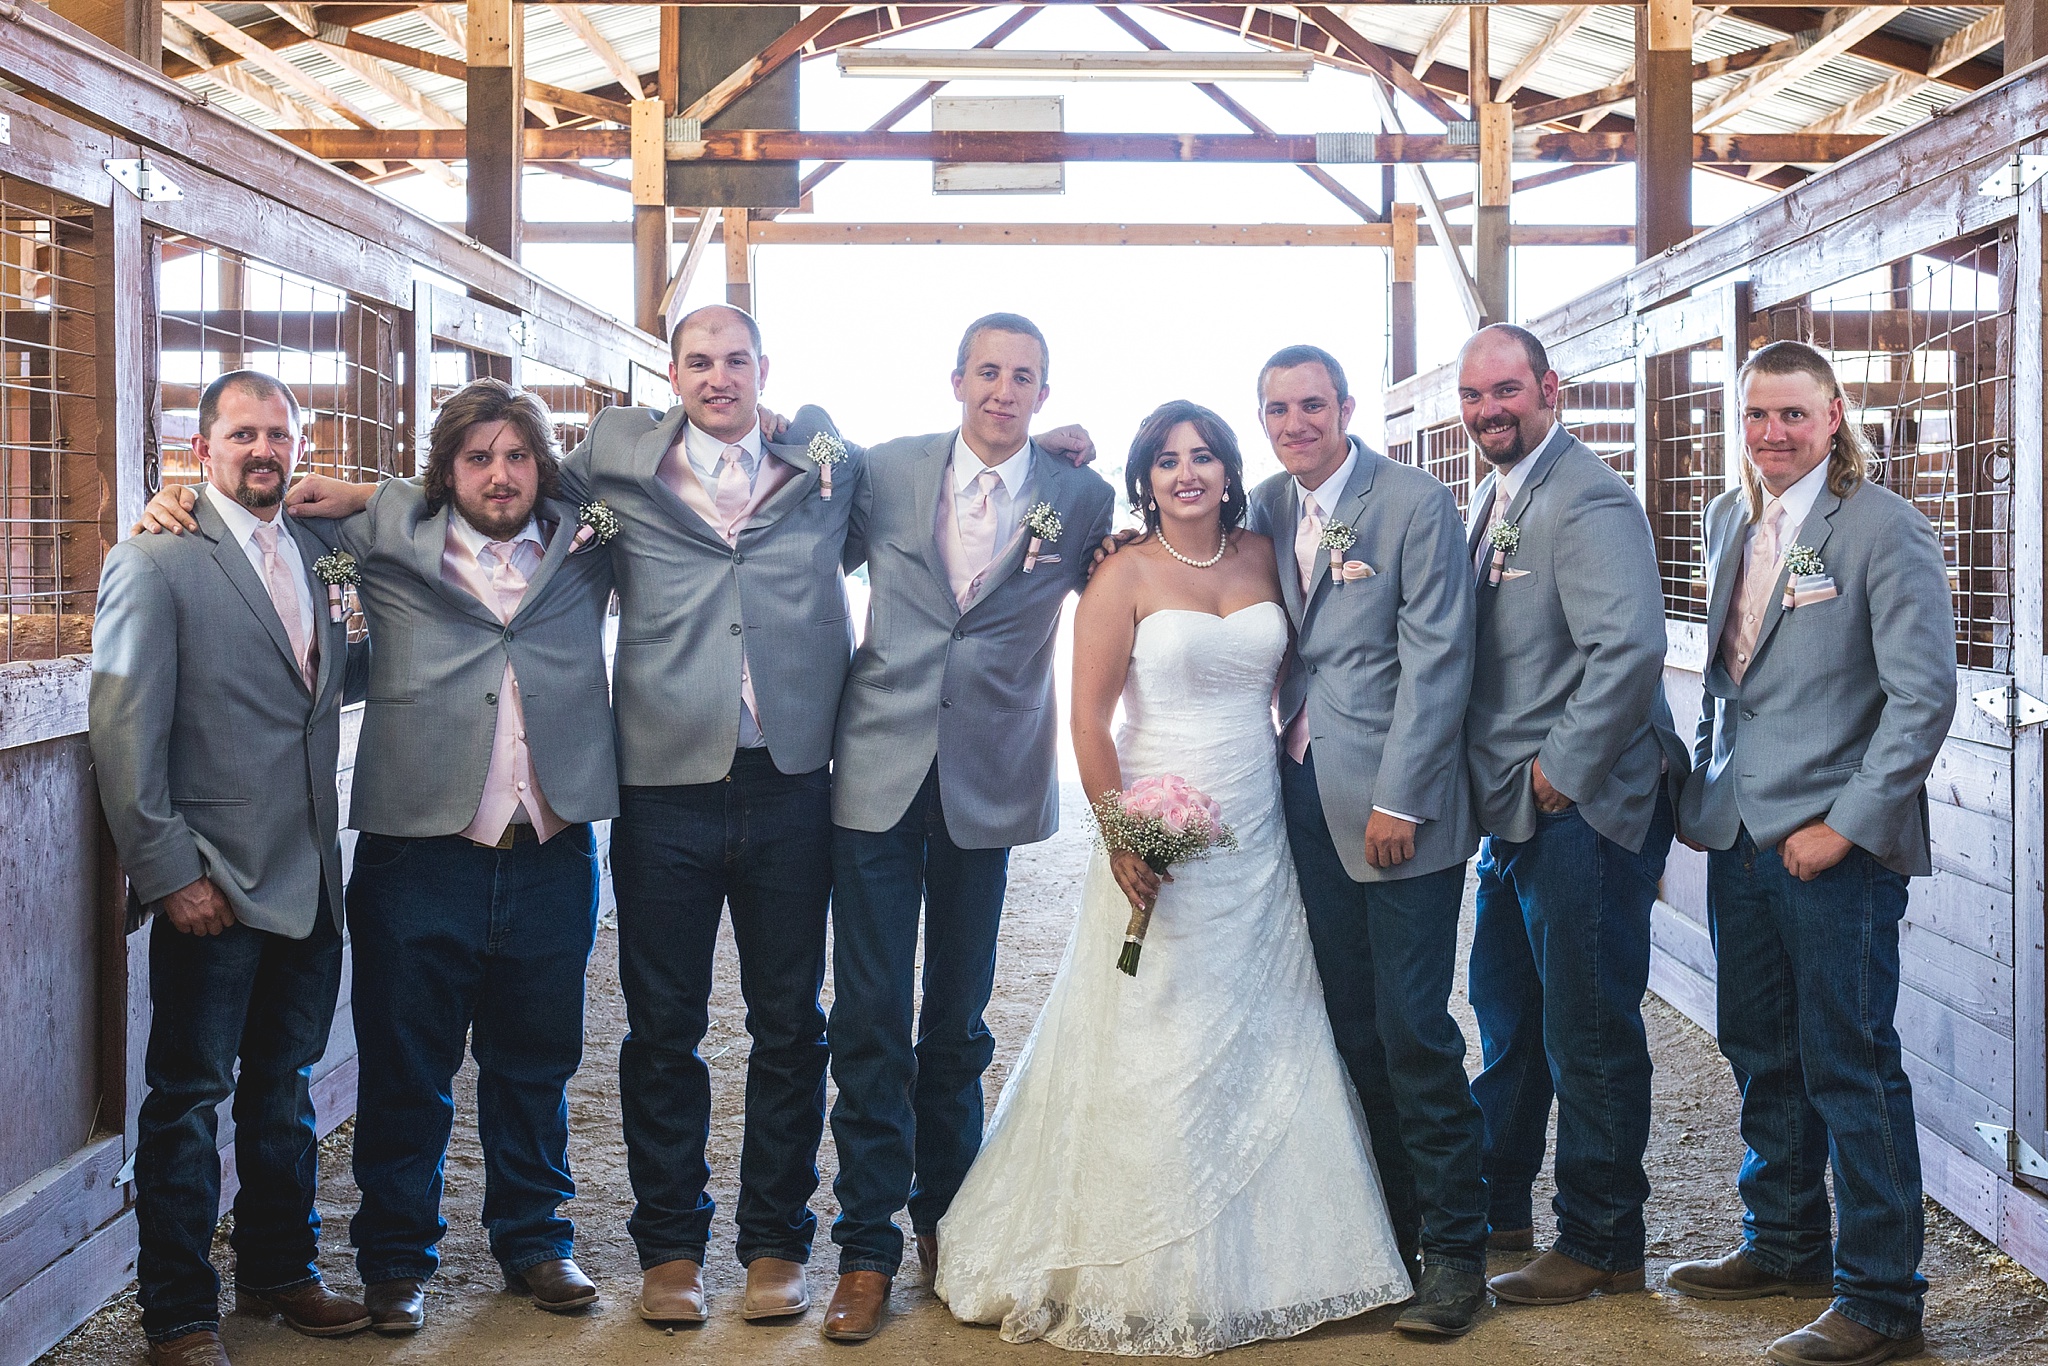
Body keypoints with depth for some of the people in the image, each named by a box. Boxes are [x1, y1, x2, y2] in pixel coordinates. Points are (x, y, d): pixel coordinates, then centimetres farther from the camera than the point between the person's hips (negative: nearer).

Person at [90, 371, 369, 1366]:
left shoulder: (310, 554, 12)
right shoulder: (154, 563, -7)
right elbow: (124, 732, -12)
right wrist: (169, 873, -15)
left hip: (310, 880, 6)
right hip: (214, 889, -6)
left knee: (285, 1090, 17)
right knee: (189, 1099, 3)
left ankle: (280, 1270, 31)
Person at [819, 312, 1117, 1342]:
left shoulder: (1081, 500, 1)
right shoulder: (887, 471, 3)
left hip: (989, 786, 0)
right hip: (881, 769, 0)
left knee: (958, 1018, 13)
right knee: (871, 1021, -1)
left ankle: (946, 1219, 29)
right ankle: (868, 1246, 9)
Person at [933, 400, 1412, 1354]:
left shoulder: (1262, 556, 7)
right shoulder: (1126, 575, -7)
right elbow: (1088, 718, -11)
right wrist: (1121, 836, -19)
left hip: (1259, 837, 5)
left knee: (1267, 1049, 9)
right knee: (1152, 1053, -1)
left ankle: (1259, 1263, 23)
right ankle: (1143, 1277, 12)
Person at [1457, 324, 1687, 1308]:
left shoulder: (1587, 501, -17)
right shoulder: (1494, 497, 13)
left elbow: (1631, 648, -27)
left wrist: (1564, 772, -20)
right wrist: (1508, 785, 13)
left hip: (1583, 810, -10)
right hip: (1514, 810, 10)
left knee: (1589, 1032, 1)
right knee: (1505, 1012, 21)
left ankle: (1602, 1245, 13)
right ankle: (1499, 1199, 37)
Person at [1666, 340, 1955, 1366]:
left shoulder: (1885, 531, -10)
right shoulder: (1728, 521, 11)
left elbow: (1923, 696, -13)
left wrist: (1847, 826, -15)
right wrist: (1709, 780, 13)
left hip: (1836, 844, -7)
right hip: (1739, 831, 7)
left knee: (1849, 1068, -1)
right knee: (1760, 1053, 16)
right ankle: (1786, 1245, 34)